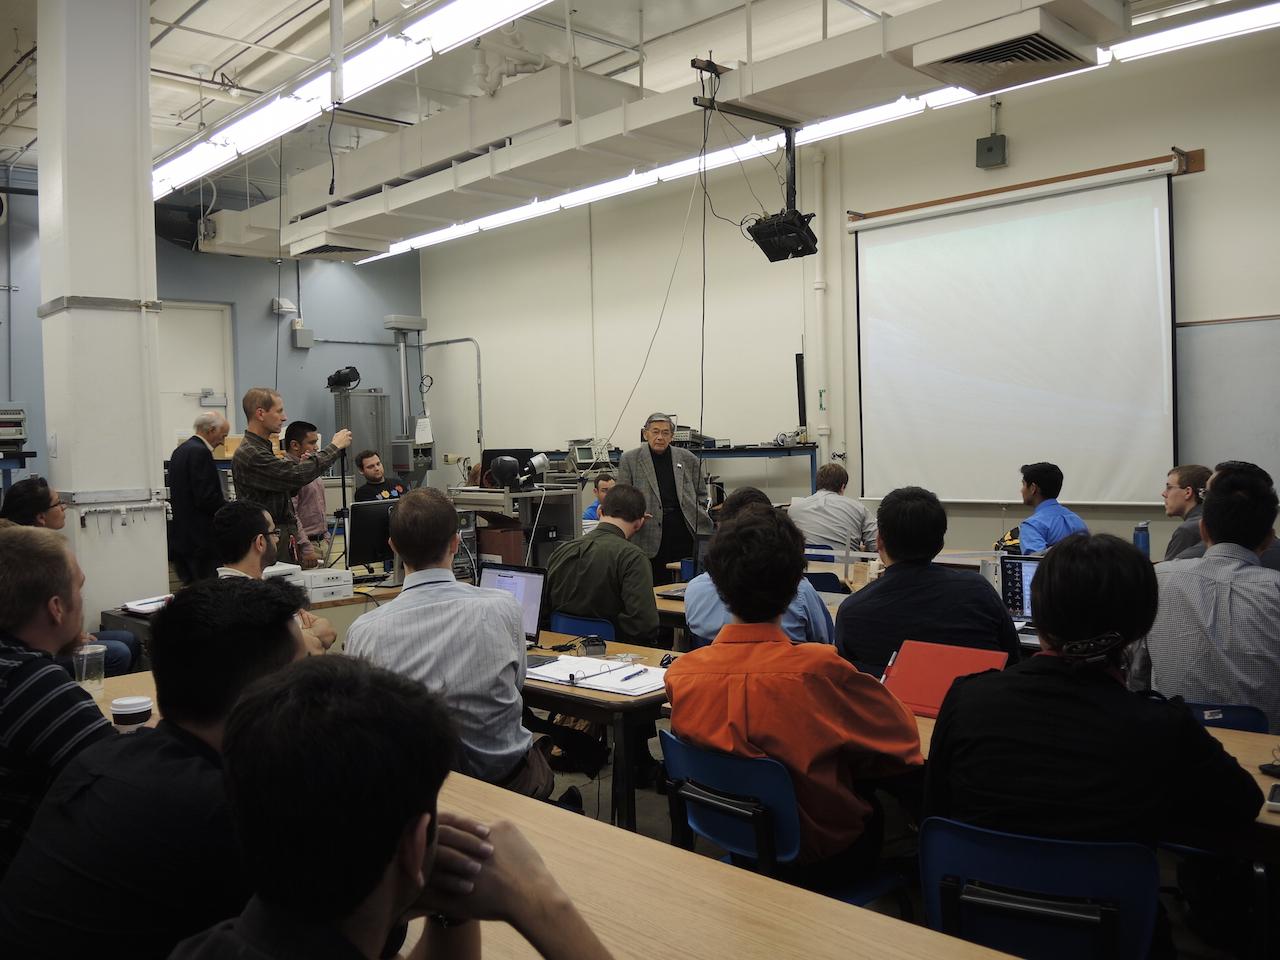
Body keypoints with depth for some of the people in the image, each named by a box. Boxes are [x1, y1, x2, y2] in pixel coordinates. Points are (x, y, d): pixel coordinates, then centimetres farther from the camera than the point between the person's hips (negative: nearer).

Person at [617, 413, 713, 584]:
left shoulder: (688, 460, 10)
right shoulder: (630, 460, 5)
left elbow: (699, 496, 18)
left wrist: (699, 522, 6)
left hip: (685, 534, 2)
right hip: (651, 537, -2)